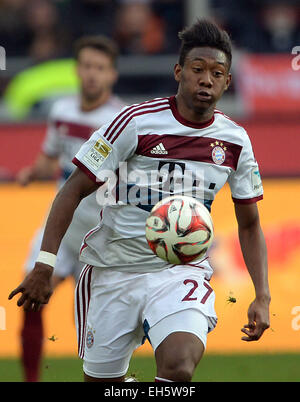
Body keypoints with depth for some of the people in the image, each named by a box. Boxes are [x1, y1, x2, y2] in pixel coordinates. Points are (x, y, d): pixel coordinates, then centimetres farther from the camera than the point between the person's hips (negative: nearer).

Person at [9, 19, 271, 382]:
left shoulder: (234, 141, 1)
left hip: (182, 272, 1)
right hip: (114, 270, -1)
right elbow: (74, 189, -8)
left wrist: (262, 296, 2)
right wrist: (44, 265, -16)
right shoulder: (138, 121, -11)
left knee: (179, 366, -28)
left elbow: (249, 224, 12)